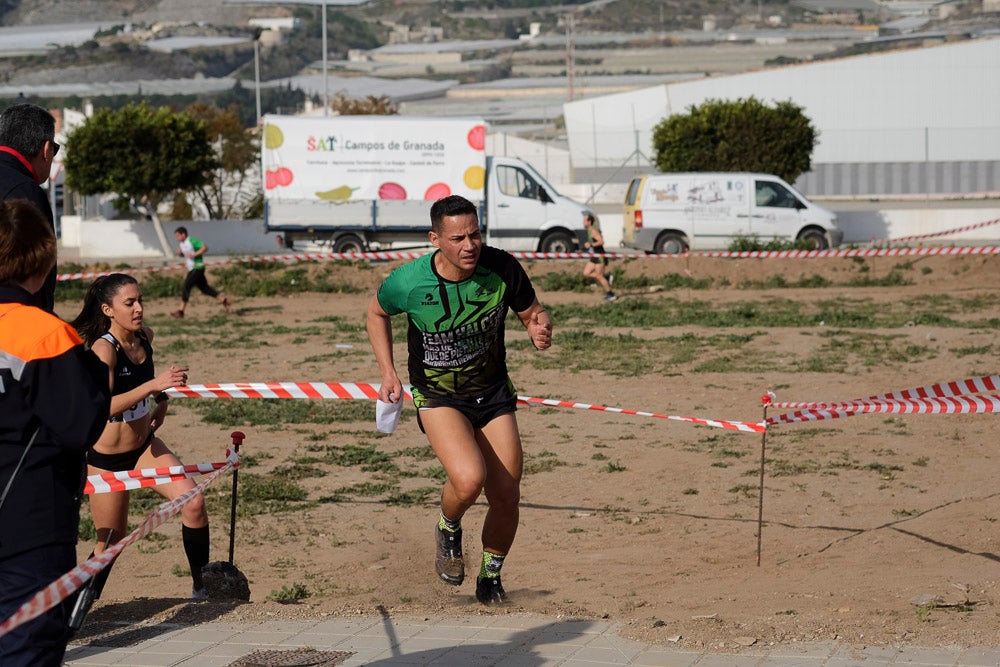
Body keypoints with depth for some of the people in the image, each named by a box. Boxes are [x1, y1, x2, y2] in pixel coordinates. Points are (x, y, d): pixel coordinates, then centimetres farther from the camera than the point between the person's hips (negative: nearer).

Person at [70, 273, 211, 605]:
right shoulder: (103, 348, -23)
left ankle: (202, 586, 1)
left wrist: (161, 400, 7)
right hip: (107, 457, -6)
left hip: (145, 445, 6)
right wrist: (154, 384, -46)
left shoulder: (145, 337, -2)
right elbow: (104, 406, -38)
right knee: (111, 541, 3)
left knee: (193, 502, -11)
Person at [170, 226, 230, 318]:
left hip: (197, 268, -10)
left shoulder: (192, 241, -15)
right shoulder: (181, 244, 11)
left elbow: (205, 248, -19)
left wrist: (194, 255, -24)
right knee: (204, 288, 12)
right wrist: (179, 253, 3)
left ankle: (181, 311, -13)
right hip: (192, 269, 10)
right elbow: (183, 254, 26)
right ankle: (223, 300, 19)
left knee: (186, 286, -14)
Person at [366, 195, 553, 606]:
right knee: (469, 479, -28)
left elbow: (532, 313, 1)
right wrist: (387, 371, -3)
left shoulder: (501, 268, -17)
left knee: (507, 497, 1)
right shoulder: (408, 282, -20)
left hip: (493, 392, 3)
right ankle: (448, 530, 8)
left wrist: (540, 329, -23)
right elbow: (377, 312, 3)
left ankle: (491, 576, 30)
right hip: (438, 397, -3)